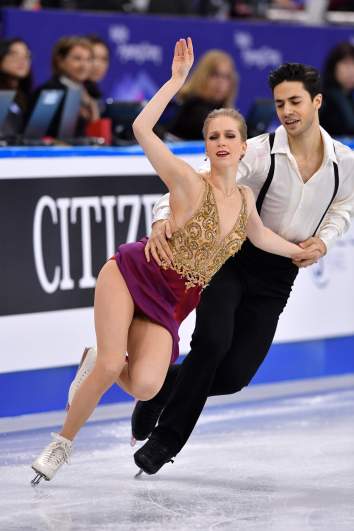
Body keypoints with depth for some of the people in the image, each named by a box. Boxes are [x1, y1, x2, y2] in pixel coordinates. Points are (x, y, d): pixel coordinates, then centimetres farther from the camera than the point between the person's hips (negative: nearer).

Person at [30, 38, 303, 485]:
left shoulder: (245, 198, 5)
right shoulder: (189, 183, -13)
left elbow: (260, 235, 29)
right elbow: (141, 128, -27)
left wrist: (302, 251, 40)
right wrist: (177, 80, -24)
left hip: (168, 306, 4)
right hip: (131, 275, -4)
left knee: (145, 386, -20)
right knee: (112, 367, -24)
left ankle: (99, 363, 16)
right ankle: (62, 443, 1)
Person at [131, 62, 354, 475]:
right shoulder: (259, 152, -15)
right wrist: (163, 220, -40)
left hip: (278, 275, 3)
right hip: (232, 259, -3)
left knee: (235, 375, -6)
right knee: (212, 341, -26)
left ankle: (164, 384, 24)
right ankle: (167, 435, -6)